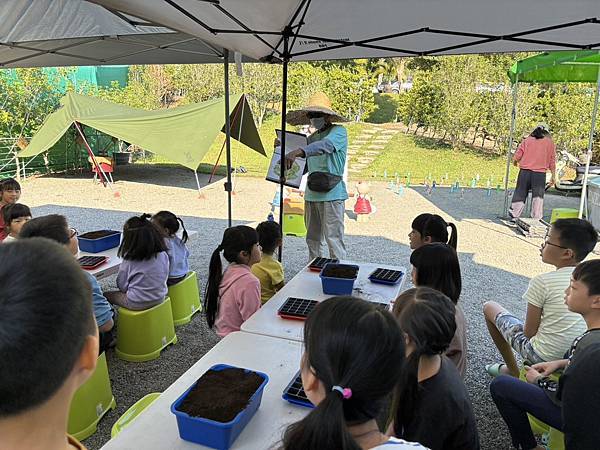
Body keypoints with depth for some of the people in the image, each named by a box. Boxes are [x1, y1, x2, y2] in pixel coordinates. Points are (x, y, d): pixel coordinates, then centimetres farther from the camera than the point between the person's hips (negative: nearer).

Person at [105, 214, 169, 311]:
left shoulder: (129, 260, -18)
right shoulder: (163, 255, -9)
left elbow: (122, 286, -8)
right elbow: (165, 277, 4)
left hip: (137, 304, -5)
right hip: (160, 299, 5)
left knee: (106, 295, 17)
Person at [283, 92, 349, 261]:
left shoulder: (338, 131, -4)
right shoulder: (312, 137, 17)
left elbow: (324, 145, -26)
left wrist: (297, 152, -40)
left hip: (332, 194, -7)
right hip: (311, 195, 7)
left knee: (334, 240, -7)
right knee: (313, 240, 13)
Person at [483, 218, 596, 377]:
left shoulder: (542, 282, -22)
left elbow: (529, 332, -16)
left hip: (541, 357, -6)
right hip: (575, 359, 7)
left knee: (489, 307, 10)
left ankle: (513, 370, 20)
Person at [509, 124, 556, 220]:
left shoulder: (527, 140, 6)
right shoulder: (550, 143, 8)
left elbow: (517, 155, 1)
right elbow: (552, 161, 8)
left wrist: (515, 161, 23)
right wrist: (553, 176, 12)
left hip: (525, 171, 1)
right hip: (540, 173, -1)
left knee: (520, 194, 7)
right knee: (538, 195, 5)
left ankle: (514, 214, 7)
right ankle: (536, 218, 4)